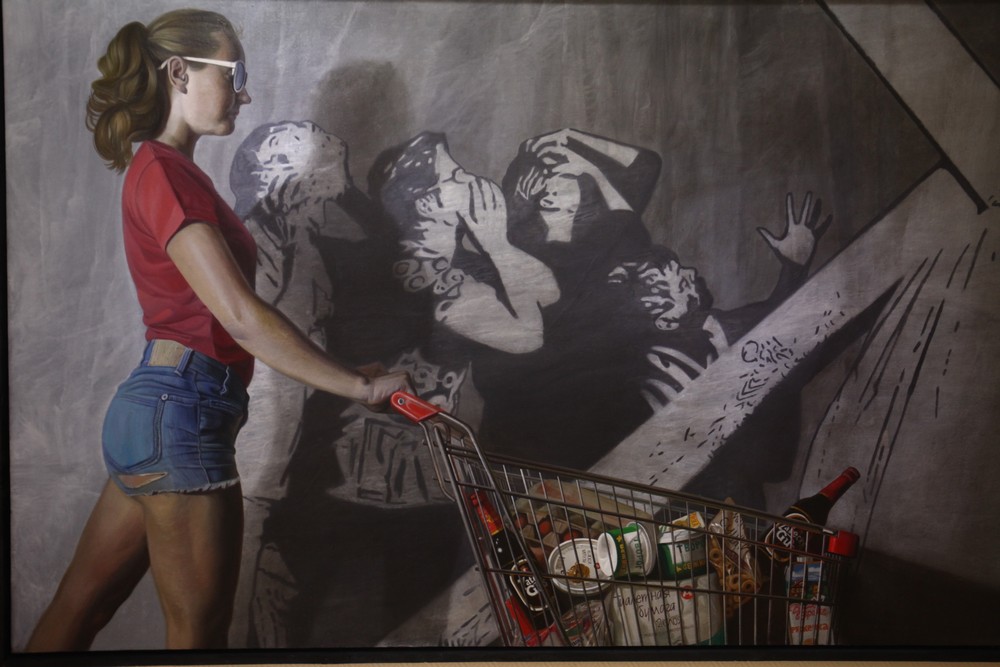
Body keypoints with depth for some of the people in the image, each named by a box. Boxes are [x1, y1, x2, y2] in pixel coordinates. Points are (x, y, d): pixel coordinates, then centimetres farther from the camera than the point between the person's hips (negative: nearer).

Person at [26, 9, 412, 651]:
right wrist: (362, 387, -17)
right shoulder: (163, 172, -13)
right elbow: (241, 316, -21)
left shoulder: (169, 171, 16)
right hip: (182, 411, -10)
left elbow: (225, 312, 13)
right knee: (199, 631, 1)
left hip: (157, 407, 10)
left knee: (82, 603, 16)